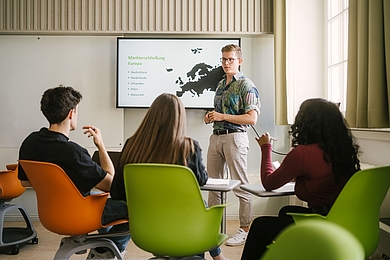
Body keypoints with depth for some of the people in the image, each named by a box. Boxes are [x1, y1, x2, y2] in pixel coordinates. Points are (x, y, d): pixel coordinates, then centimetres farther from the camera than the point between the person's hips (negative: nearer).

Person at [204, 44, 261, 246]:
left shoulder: (246, 85, -6)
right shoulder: (220, 84, 18)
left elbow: (252, 118, -15)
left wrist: (222, 117, -16)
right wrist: (210, 117, 6)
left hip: (235, 137, -8)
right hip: (216, 136, 8)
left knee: (240, 185, -2)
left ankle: (244, 229, 10)